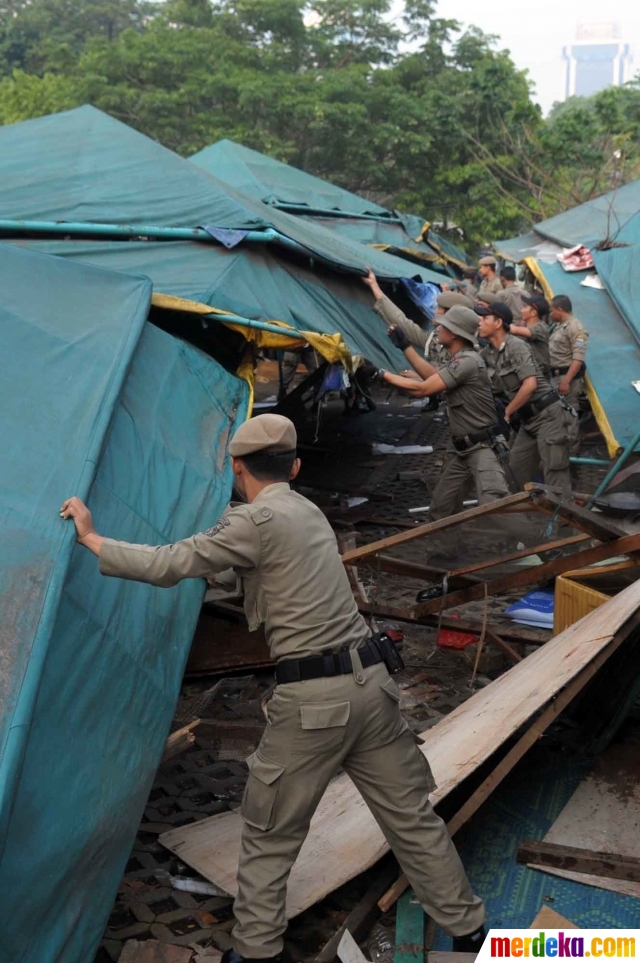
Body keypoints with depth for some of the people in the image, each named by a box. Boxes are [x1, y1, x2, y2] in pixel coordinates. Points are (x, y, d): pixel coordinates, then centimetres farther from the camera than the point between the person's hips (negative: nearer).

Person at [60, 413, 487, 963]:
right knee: (413, 817, 16)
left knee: (269, 834, 12)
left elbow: (168, 566, -9)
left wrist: (92, 539, 2)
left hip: (312, 697, -7)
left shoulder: (259, 520, -10)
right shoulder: (308, 512, 14)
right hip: (369, 681, 7)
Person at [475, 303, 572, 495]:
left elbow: (530, 385, -23)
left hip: (547, 414, -9)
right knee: (517, 469, 13)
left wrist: (507, 412, -14)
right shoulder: (487, 353, 7)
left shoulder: (516, 346, -16)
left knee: (554, 472, -9)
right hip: (527, 417, 9)